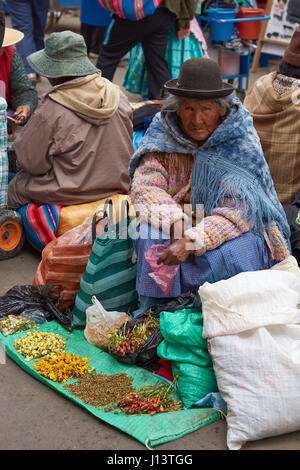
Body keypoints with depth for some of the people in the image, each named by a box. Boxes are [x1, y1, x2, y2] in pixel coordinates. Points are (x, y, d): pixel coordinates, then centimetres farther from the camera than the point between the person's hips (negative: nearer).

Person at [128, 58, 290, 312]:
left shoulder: (241, 141, -15)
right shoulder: (163, 130, -8)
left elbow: (240, 211, -21)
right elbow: (145, 186, -13)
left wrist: (194, 240, -35)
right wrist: (175, 223, -32)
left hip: (229, 231, -2)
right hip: (177, 222, 2)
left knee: (228, 256, -33)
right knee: (150, 236, -28)